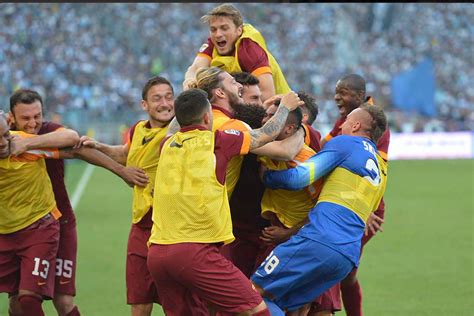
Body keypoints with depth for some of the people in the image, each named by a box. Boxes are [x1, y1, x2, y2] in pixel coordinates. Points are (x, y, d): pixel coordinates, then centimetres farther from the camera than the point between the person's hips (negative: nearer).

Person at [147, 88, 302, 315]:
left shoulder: (167, 145, 15)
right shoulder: (216, 141, 1)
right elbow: (267, 134, 15)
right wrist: (285, 107, 34)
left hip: (156, 252, 6)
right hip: (194, 251, -6)